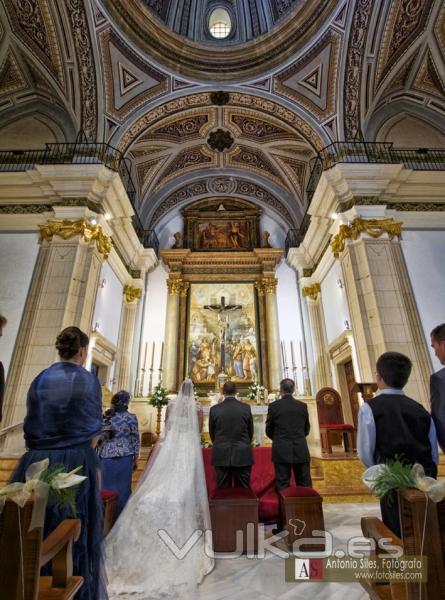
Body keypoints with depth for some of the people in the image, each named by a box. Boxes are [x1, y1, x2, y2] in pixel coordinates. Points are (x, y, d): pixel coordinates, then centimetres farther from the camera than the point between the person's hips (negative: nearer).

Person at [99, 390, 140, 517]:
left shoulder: (106, 415, 1)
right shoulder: (131, 417, -5)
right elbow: (135, 440, -2)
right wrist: (135, 459, 8)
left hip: (106, 456, 2)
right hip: (124, 457, -2)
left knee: (107, 486, 13)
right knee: (122, 487, 10)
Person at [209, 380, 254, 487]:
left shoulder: (214, 409, -6)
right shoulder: (246, 408, -6)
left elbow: (212, 433, 6)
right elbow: (250, 431, 6)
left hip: (221, 456, 0)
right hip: (243, 455, 0)